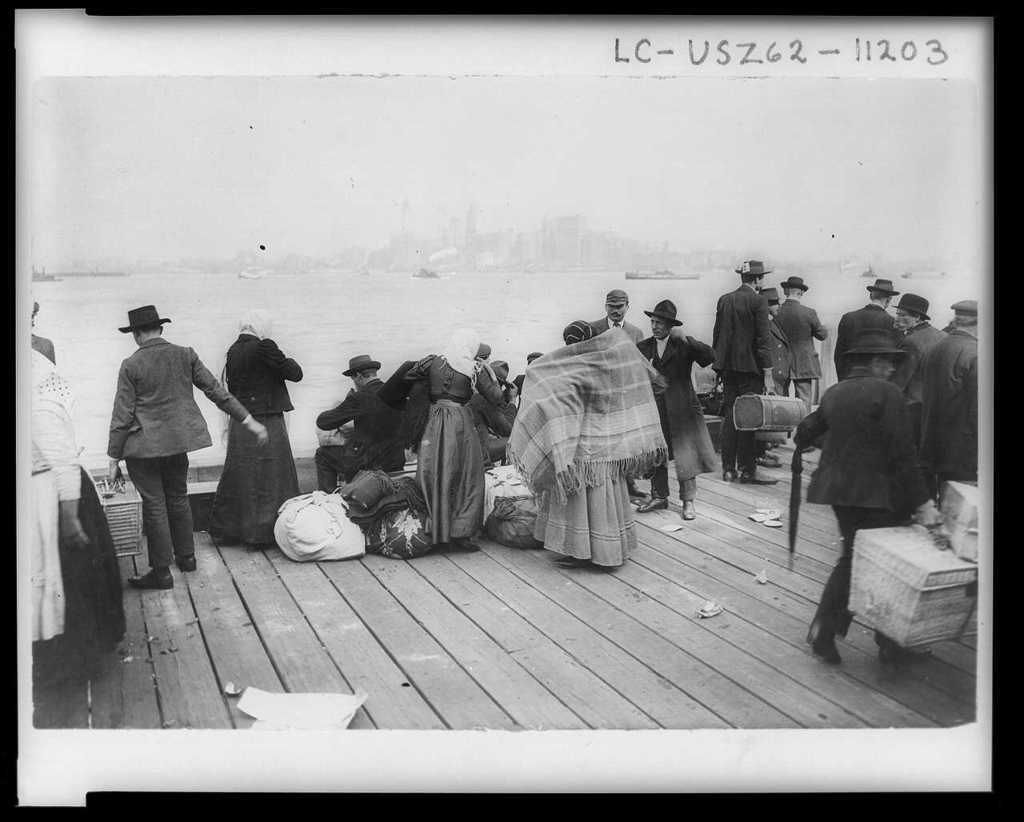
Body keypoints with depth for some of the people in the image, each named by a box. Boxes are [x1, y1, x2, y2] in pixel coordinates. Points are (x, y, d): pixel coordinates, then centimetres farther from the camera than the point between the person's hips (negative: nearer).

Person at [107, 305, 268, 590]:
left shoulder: (131, 366, -11)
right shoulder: (185, 355, 0)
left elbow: (122, 415, -9)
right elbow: (216, 390, 0)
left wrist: (114, 458, -3)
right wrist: (248, 420, 5)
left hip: (144, 447, -4)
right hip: (178, 441, 5)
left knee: (154, 505, 2)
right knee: (178, 498, 20)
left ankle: (161, 571, 8)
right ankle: (186, 556, 31)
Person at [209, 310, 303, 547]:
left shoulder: (233, 350, 7)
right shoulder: (263, 347, -15)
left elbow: (231, 388, 14)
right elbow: (295, 373, -13)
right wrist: (286, 359, 5)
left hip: (239, 423, 7)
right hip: (265, 423, -7)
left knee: (239, 476, 17)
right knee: (269, 478, 3)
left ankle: (225, 528, 26)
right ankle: (263, 532, 7)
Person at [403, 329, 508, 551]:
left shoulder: (432, 362, 2)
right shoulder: (475, 369, -4)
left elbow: (406, 377, 10)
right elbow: (496, 399, -1)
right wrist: (490, 373, 12)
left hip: (434, 422, 3)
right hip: (460, 423, -3)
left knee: (433, 475, 10)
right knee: (466, 477, 6)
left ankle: (435, 531, 13)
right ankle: (459, 532, 3)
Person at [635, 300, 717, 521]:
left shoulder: (683, 345, -4)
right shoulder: (643, 348, 6)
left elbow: (710, 357, -18)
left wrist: (689, 342, -28)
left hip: (682, 409, -3)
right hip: (654, 409, 4)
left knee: (686, 456, -1)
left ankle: (688, 501, 10)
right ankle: (659, 496, 23)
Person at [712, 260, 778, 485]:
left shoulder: (724, 300, 9)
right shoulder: (758, 301, -9)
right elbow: (763, 339, -12)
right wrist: (768, 374, -11)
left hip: (727, 366, 6)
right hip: (750, 366, -6)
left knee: (729, 416, 9)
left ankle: (728, 469, 11)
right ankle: (747, 471, 1)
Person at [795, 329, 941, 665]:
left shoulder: (833, 393, 7)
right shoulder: (886, 393, -13)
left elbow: (805, 433, 17)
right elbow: (903, 453, -16)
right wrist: (921, 502, -14)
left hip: (839, 489, 7)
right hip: (879, 492, -7)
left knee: (851, 557, 18)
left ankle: (824, 630, 12)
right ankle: (889, 641, 17)